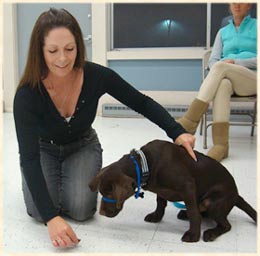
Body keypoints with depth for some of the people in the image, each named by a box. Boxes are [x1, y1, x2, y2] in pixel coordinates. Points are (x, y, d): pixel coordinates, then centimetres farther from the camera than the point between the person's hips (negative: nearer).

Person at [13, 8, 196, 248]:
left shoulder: (97, 76, -29)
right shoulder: (28, 94, -33)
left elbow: (143, 103, -16)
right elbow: (29, 156, -35)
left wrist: (177, 132, -31)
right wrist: (51, 218, -45)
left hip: (82, 145, 1)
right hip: (43, 149, 0)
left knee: (80, 209, -19)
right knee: (41, 210, -20)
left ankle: (72, 176, 15)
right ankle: (34, 181, 14)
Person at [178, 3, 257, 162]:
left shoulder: (256, 26, 11)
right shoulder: (223, 32, 22)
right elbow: (213, 60, 13)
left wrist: (236, 62, -13)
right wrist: (218, 71, -10)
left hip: (253, 79, -2)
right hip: (228, 78, 2)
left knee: (221, 66, -32)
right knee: (222, 85, -36)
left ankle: (191, 120, -39)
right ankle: (221, 143, -46)